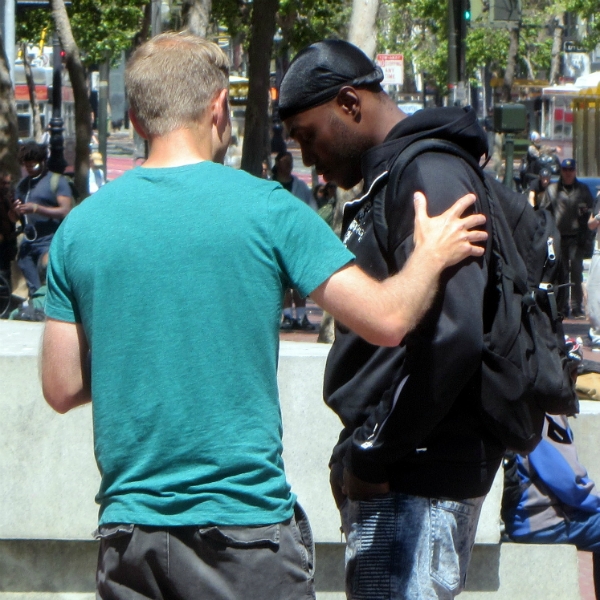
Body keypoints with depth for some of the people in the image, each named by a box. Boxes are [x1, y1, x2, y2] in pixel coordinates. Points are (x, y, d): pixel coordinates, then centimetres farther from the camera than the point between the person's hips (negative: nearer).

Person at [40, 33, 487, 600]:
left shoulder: (80, 226, 3)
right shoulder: (266, 208, -6)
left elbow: (62, 389, 6)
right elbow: (387, 320, -6)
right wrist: (431, 255, 13)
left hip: (129, 524, 3)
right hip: (248, 523, -3)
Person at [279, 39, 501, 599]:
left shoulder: (428, 176, -14)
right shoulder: (387, 181, 19)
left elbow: (455, 333, -25)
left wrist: (372, 455, -19)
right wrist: (358, 454, 14)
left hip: (417, 478, -10)